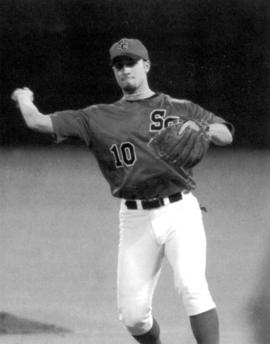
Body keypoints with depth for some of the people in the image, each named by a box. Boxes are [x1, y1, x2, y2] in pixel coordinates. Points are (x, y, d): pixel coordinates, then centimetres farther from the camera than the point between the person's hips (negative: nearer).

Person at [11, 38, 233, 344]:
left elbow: (226, 135, 1)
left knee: (191, 286, -23)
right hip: (135, 220, 2)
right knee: (133, 315, -1)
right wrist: (24, 99, 28)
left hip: (179, 212, -2)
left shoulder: (180, 109, 11)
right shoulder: (98, 118, 12)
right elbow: (38, 122, 10)